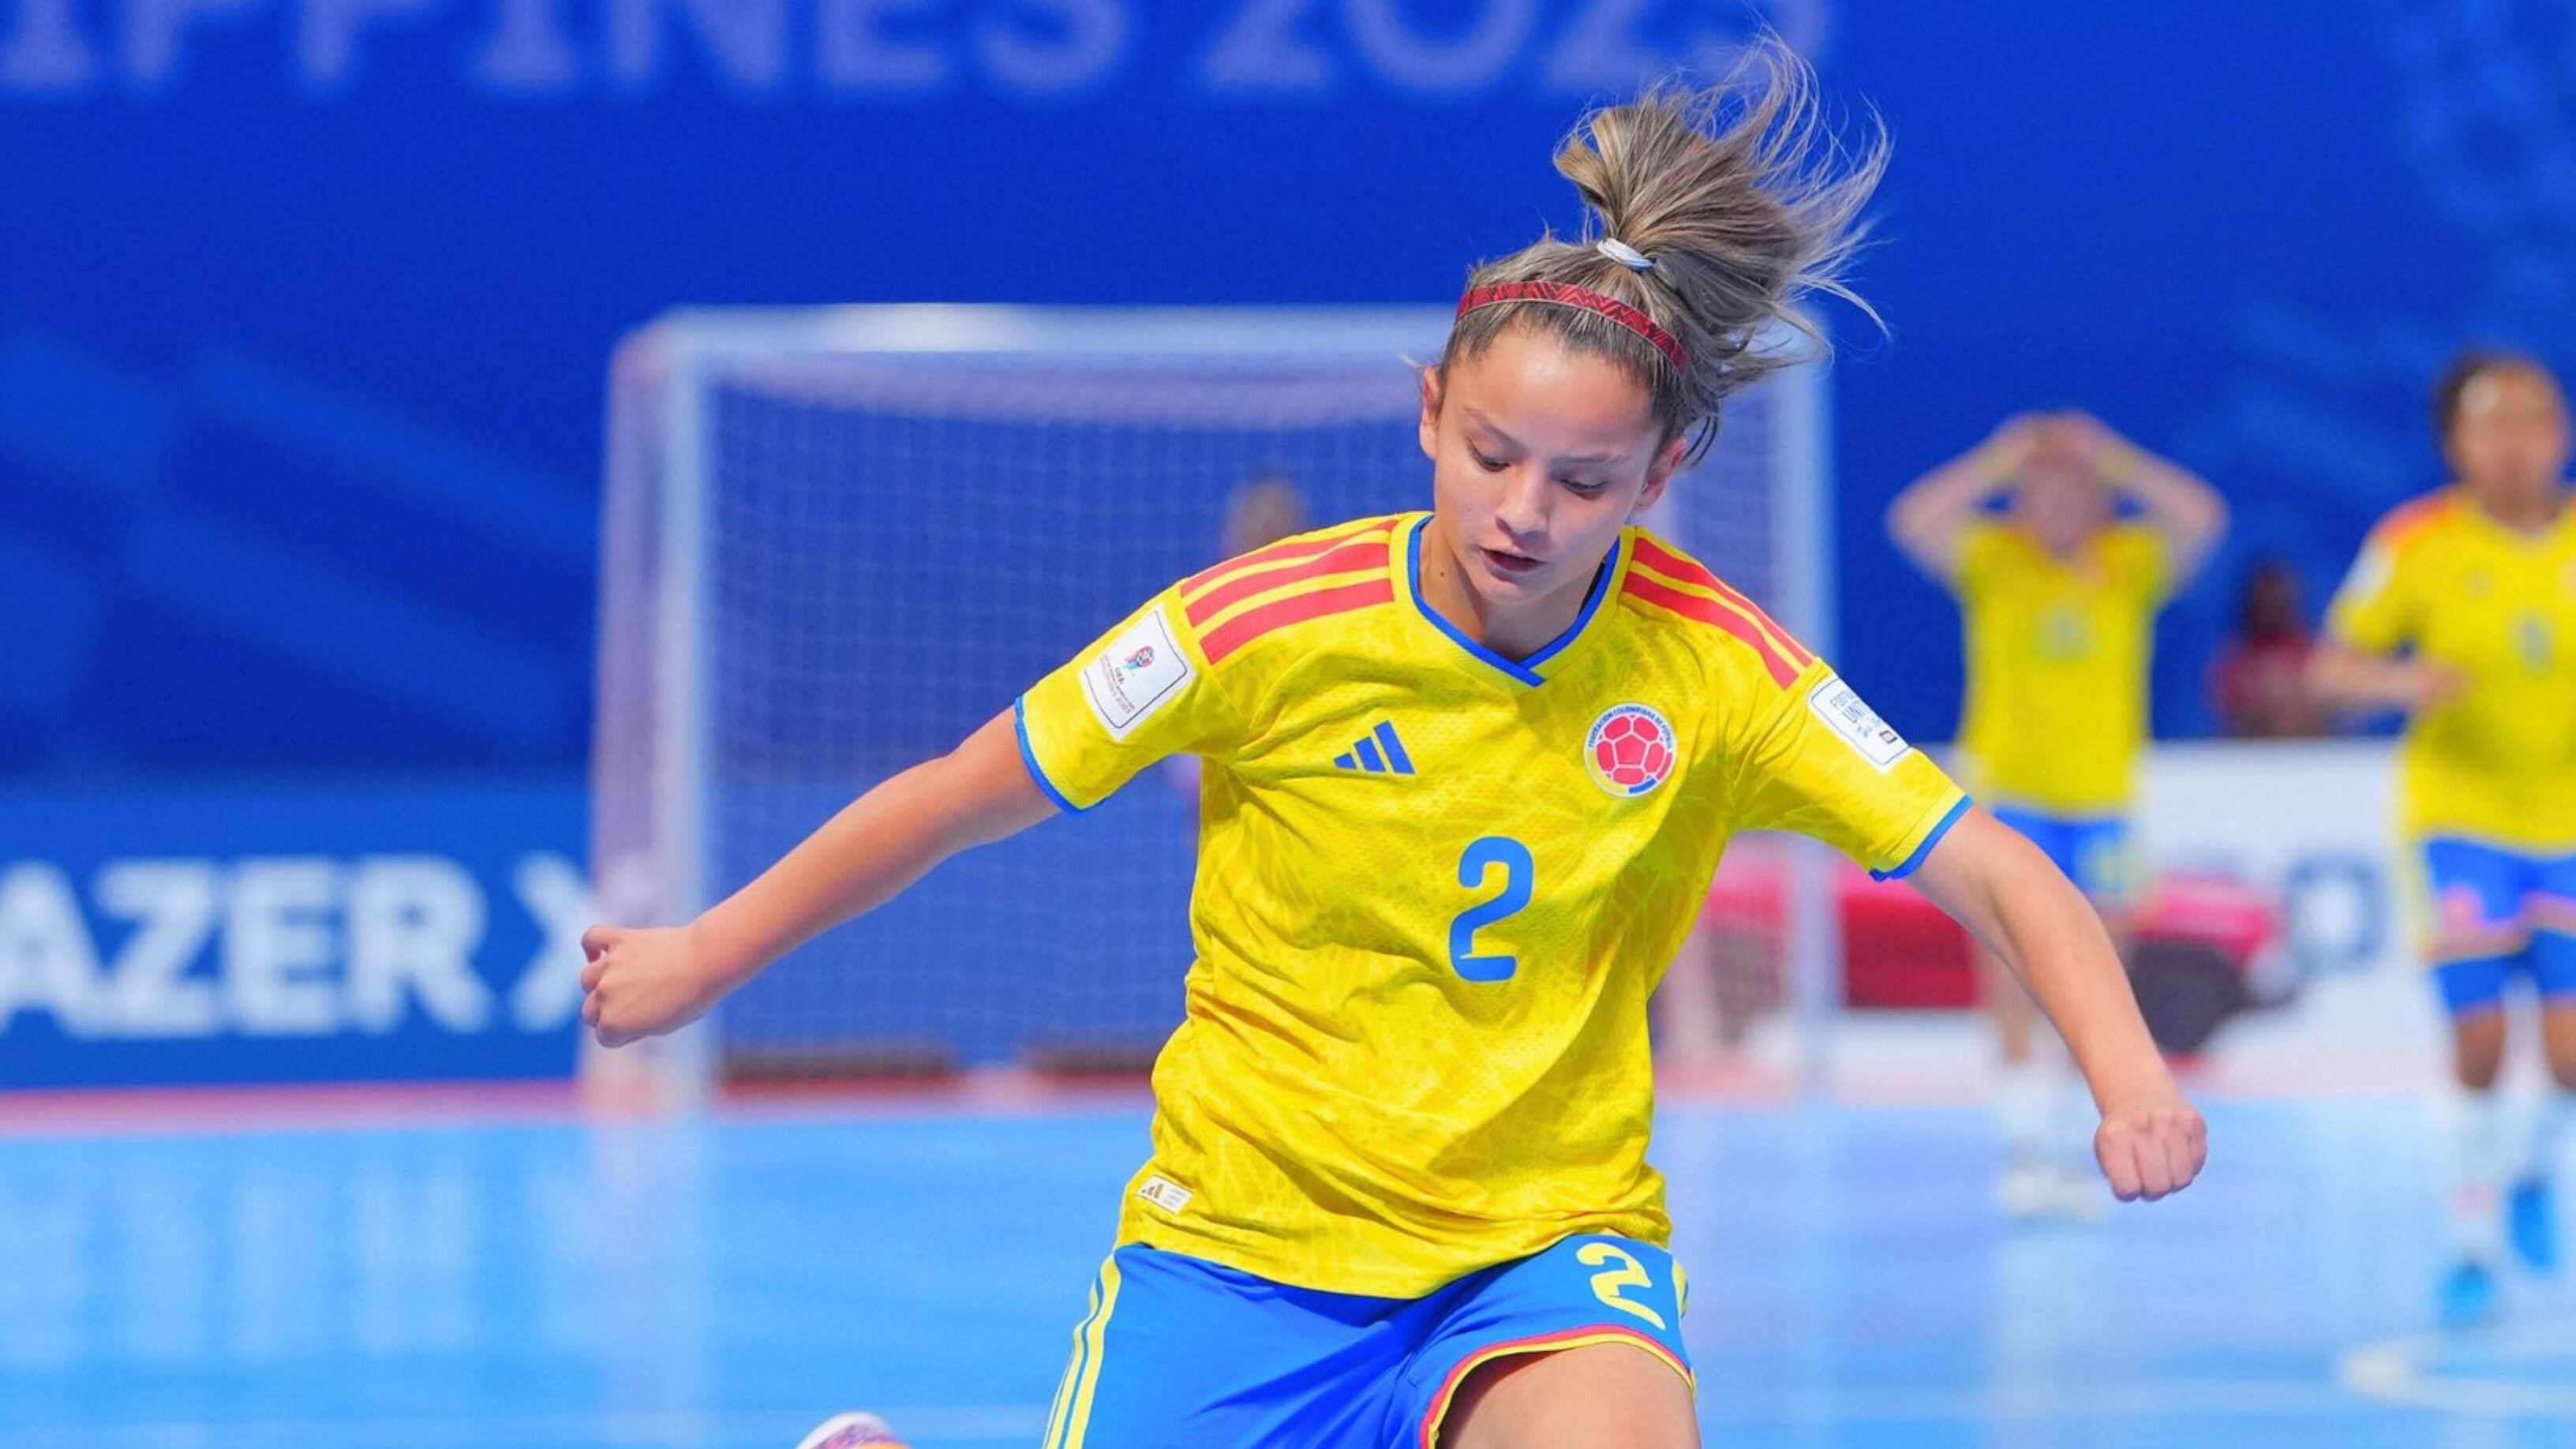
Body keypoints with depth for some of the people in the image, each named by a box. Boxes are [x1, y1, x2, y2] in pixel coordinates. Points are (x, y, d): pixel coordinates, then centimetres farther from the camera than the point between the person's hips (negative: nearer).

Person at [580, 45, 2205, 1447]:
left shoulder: (1714, 666, -10)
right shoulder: (1265, 628, -13)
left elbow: (1995, 871, -9)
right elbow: (958, 801, 0)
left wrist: (2130, 1075, -27)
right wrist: (707, 957, 9)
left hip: (1551, 1241, 0)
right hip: (1247, 1237, 0)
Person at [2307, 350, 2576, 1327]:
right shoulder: (2418, 544, -10)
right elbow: (2332, 667, -5)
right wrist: (2401, 681, -26)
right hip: (2460, 814, -2)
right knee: (2479, 1040, -8)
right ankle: (2473, 1243, 9)